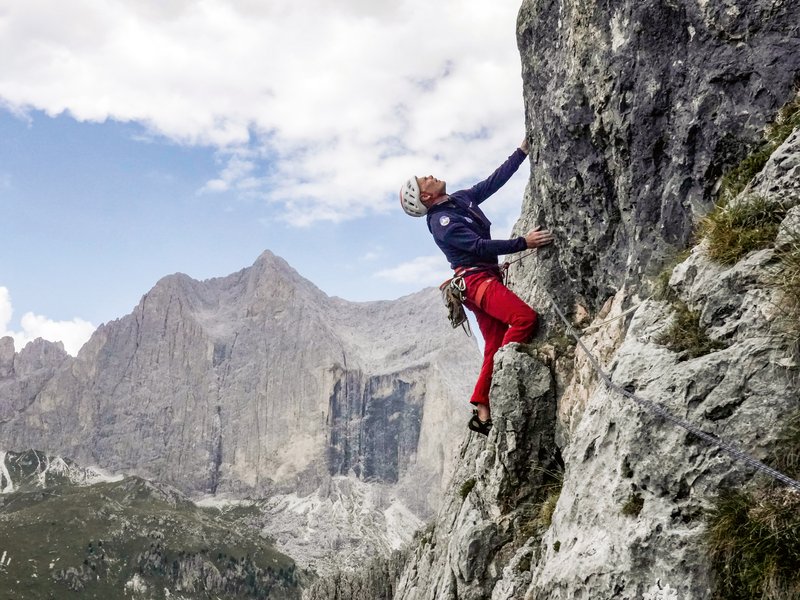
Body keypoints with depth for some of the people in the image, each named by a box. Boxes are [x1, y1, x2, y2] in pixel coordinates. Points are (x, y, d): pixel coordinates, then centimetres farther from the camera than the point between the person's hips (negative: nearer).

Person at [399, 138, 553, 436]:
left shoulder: (461, 199, 14)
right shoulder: (441, 222, -13)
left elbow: (495, 180, 17)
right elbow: (480, 246, -21)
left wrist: (522, 150, 14)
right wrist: (523, 242, -25)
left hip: (487, 279, 9)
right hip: (476, 279, -9)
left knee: (495, 347, 5)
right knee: (526, 317, -25)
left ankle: (483, 412, 7)